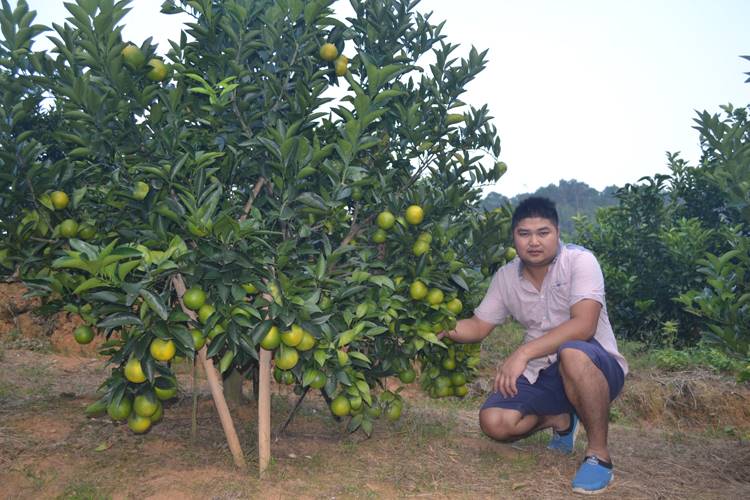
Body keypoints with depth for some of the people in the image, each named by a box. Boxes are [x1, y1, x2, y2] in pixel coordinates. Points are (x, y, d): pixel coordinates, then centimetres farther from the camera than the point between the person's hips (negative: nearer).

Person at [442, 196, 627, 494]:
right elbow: (477, 327, 6)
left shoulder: (580, 261, -17)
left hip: (596, 367, -5)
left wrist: (523, 353, -36)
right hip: (542, 374, 5)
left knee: (572, 354, -40)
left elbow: (583, 326, -29)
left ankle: (599, 454, -17)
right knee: (494, 422, -15)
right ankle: (560, 420, 17)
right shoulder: (505, 277, 0)